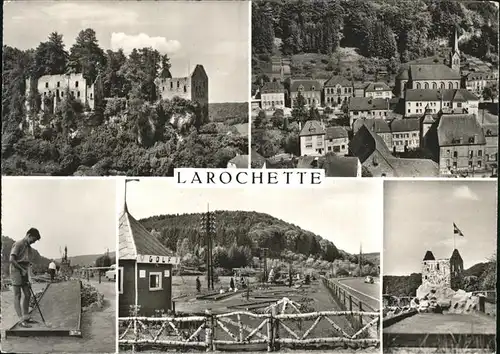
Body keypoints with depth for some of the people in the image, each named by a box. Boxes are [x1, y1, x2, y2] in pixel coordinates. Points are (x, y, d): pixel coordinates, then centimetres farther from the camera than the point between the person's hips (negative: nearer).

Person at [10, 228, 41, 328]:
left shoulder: (29, 248, 14)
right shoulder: (18, 244, -11)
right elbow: (12, 260, -18)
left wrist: (28, 278, 13)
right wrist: (22, 269, -15)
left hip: (24, 272, 8)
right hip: (16, 271, -8)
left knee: (27, 294, 9)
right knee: (17, 296, -7)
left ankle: (26, 317, 19)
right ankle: (21, 320, -10)